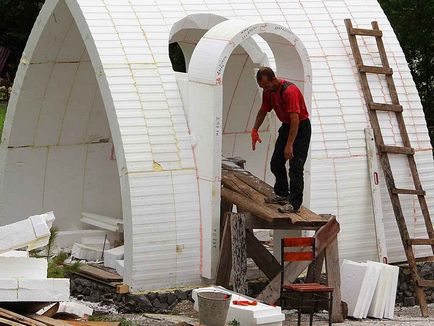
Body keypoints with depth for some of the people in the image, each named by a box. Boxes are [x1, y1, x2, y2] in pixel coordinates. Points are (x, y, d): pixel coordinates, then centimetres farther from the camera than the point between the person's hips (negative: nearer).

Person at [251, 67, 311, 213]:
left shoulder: (289, 91, -30)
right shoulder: (268, 91, -4)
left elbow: (295, 120, -33)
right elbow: (263, 111, 12)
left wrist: (289, 145, -35)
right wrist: (254, 130, 1)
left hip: (301, 127, -9)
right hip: (286, 126, 9)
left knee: (295, 167, -13)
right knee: (276, 163, 13)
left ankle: (294, 203, -11)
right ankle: (282, 194, 27)